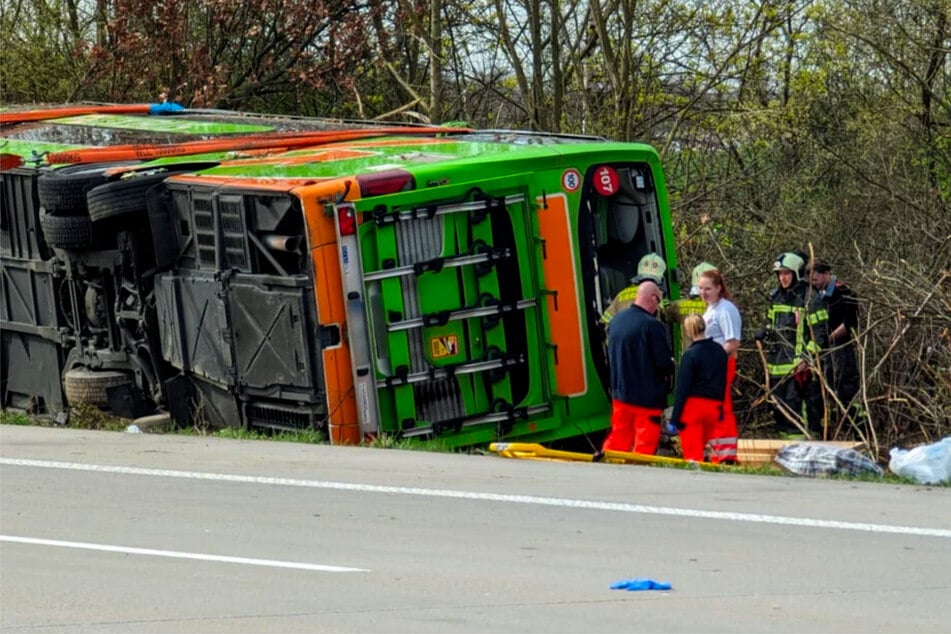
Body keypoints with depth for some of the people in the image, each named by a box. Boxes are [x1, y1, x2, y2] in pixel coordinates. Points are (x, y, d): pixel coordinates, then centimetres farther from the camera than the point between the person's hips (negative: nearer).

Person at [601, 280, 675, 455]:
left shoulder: (616, 321, 4)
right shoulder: (652, 326, -19)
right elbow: (665, 363, -18)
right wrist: (669, 369, 4)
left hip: (620, 392, 7)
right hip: (647, 395, -7)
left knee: (618, 436, 15)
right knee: (645, 441, 2)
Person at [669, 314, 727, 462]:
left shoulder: (690, 355, -13)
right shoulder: (720, 351, 7)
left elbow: (682, 388, -13)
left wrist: (674, 419, -10)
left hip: (693, 405, -6)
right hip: (714, 405, 6)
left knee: (692, 451, -3)